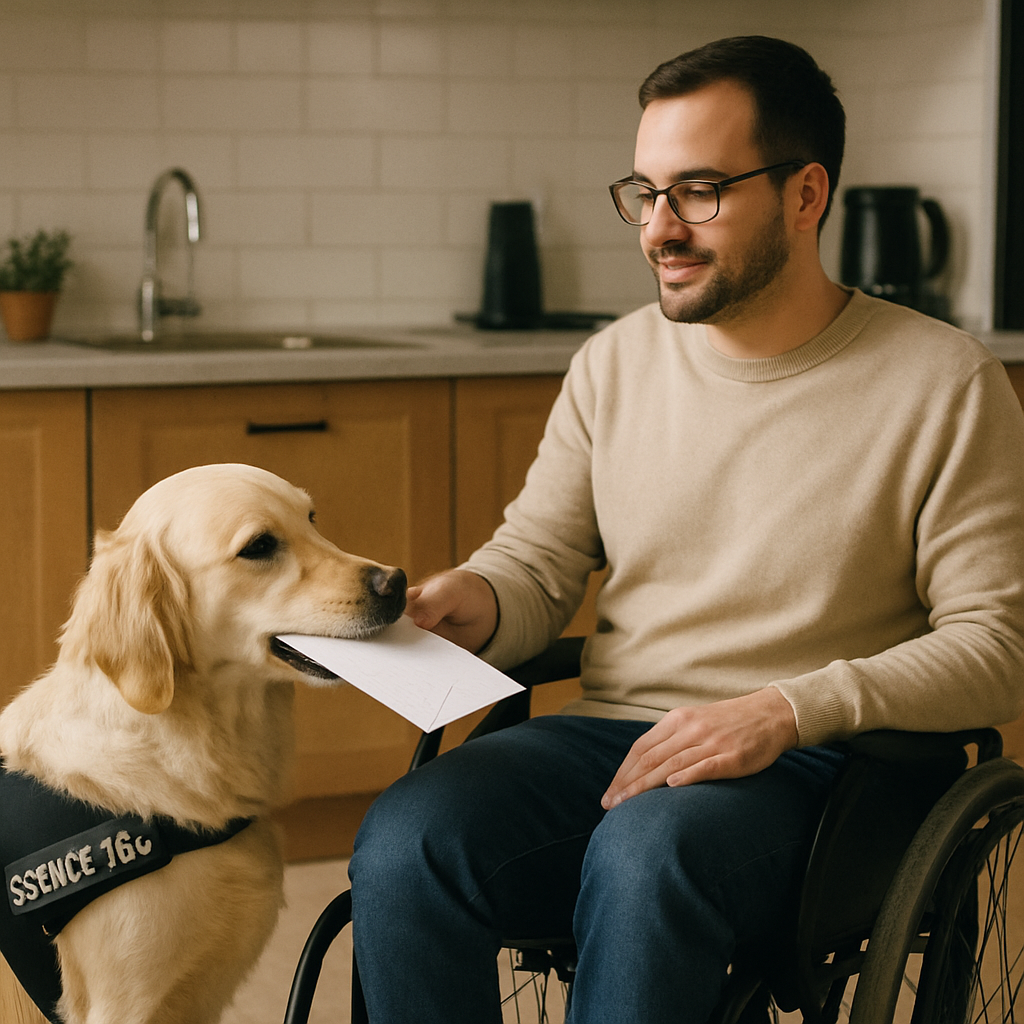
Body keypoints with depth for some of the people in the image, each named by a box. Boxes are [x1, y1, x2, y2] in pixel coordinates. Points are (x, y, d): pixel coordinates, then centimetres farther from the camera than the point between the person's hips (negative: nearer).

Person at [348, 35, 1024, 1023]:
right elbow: (538, 561, 14)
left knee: (644, 856, -37)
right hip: (606, 736, 4)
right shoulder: (614, 362, 13)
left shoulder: (943, 384, -1)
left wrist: (791, 708, -18)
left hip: (812, 769, -4)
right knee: (402, 841, -26)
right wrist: (471, 603, -10)